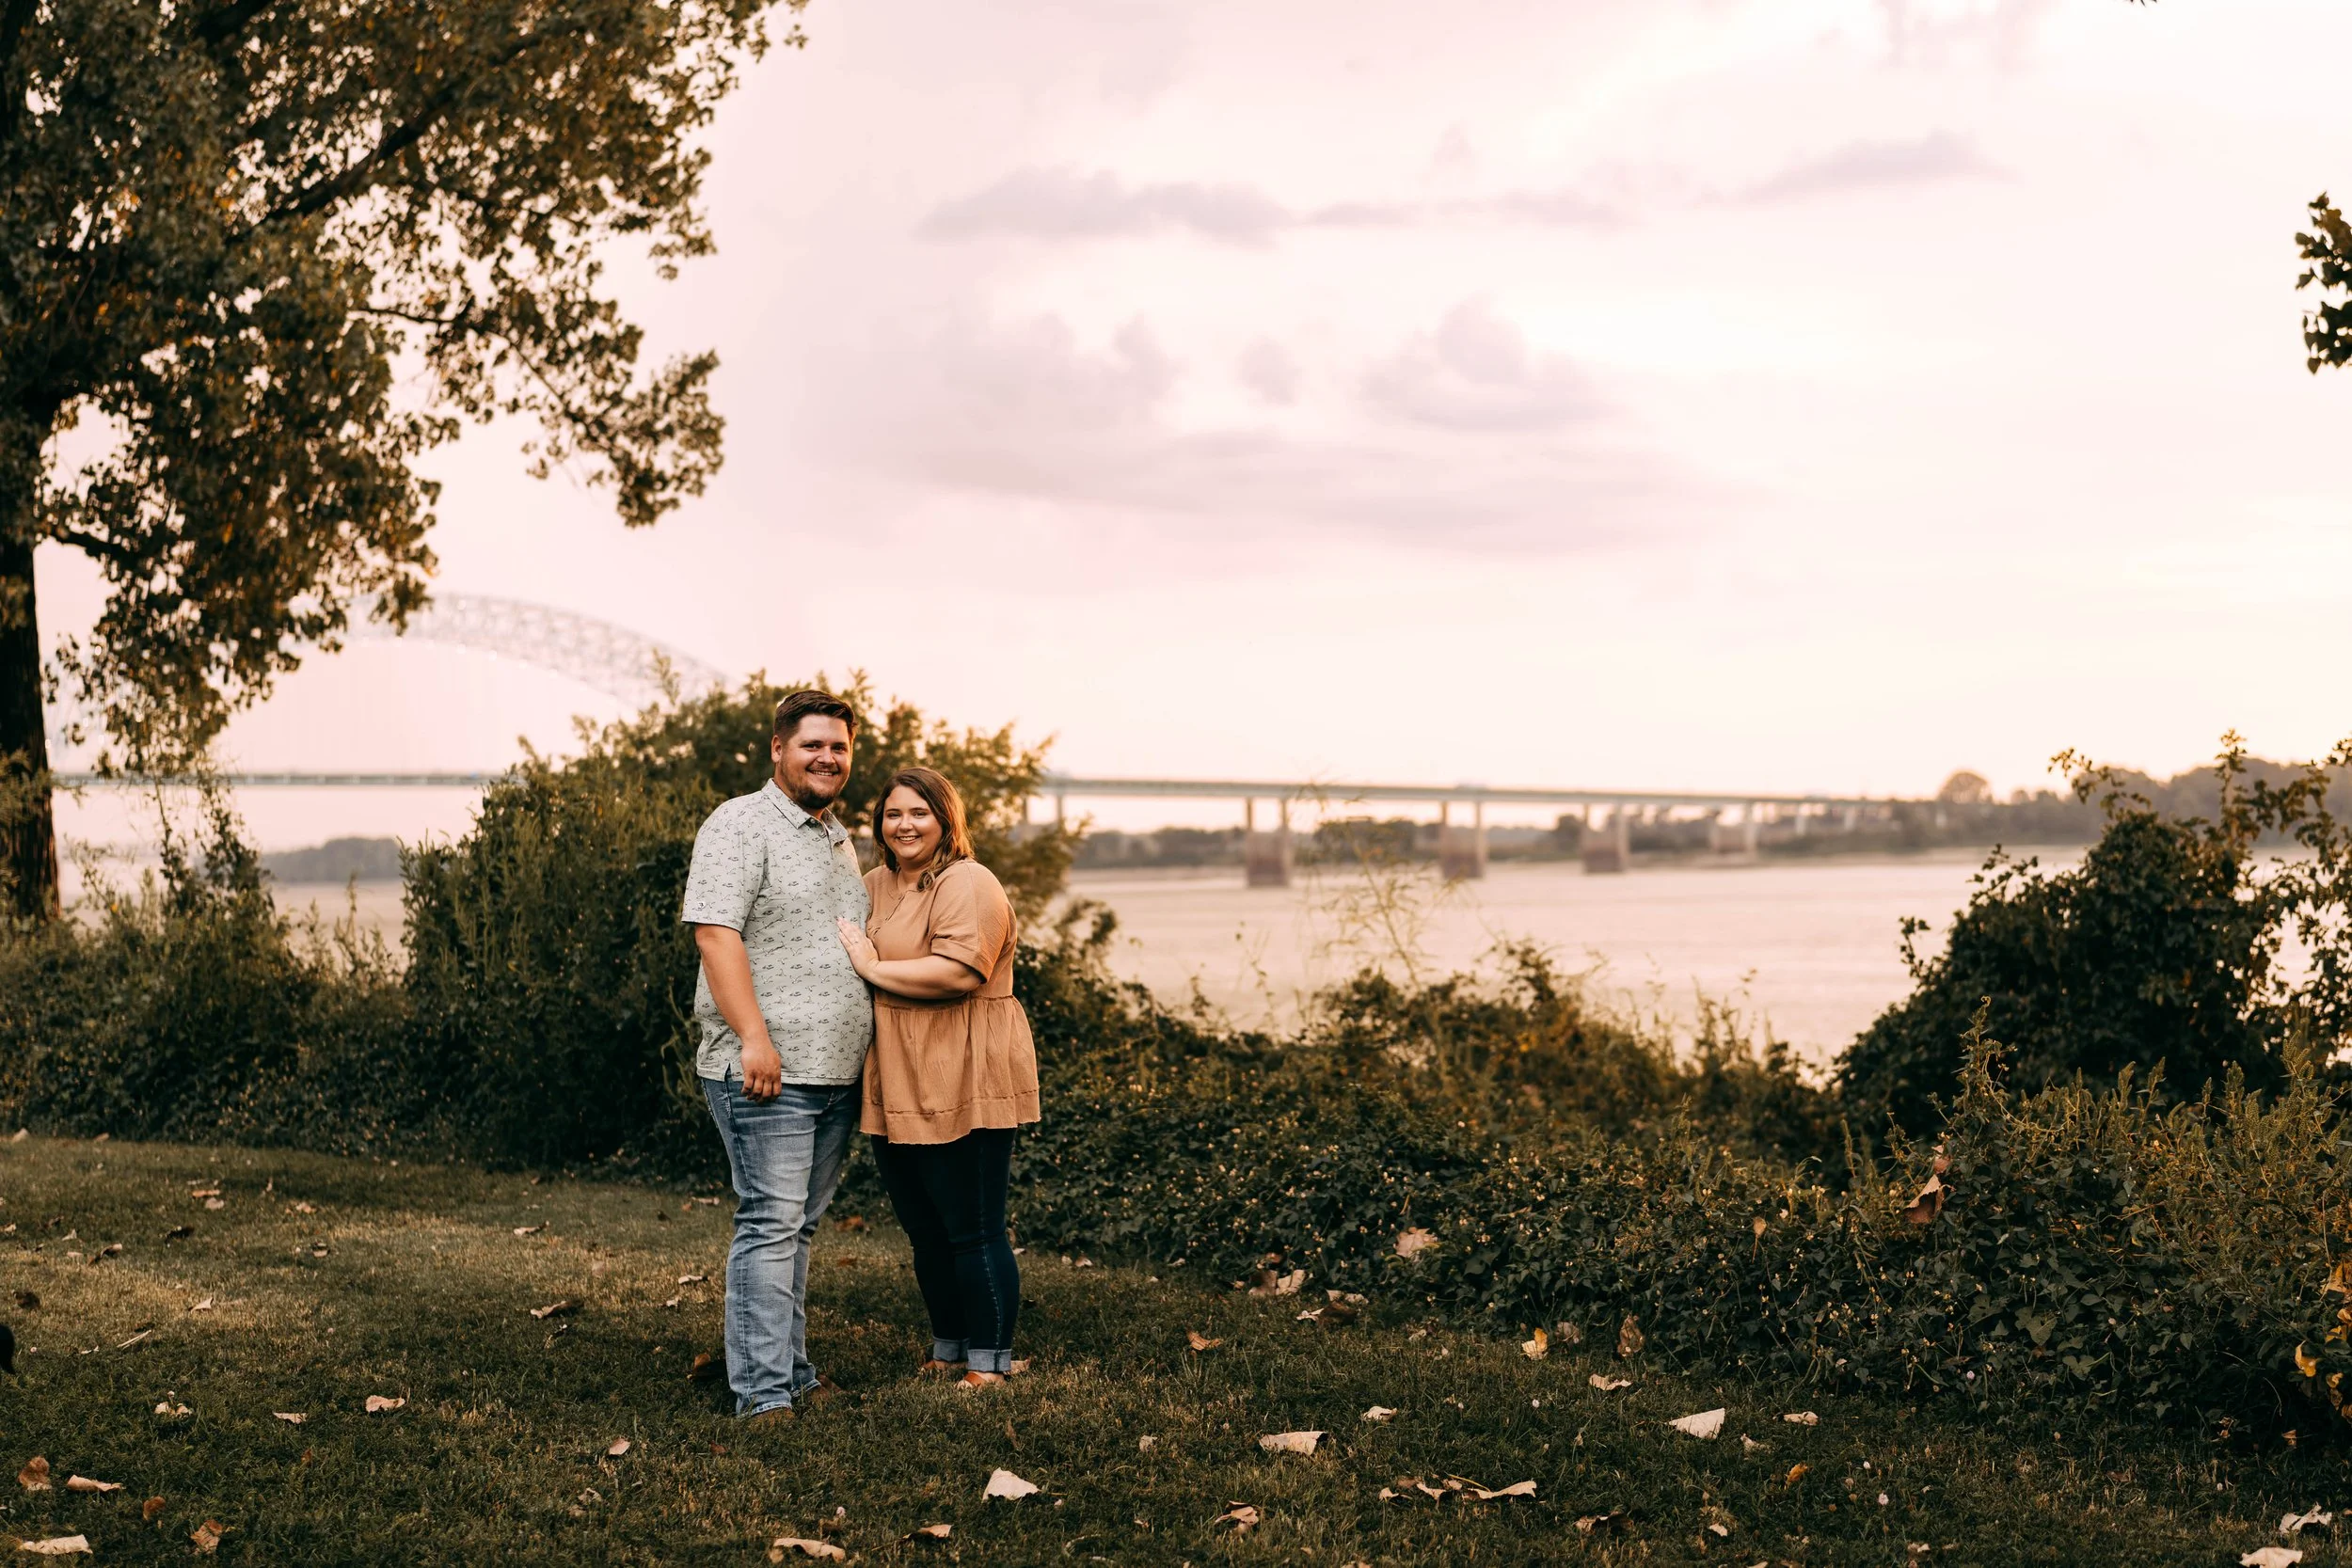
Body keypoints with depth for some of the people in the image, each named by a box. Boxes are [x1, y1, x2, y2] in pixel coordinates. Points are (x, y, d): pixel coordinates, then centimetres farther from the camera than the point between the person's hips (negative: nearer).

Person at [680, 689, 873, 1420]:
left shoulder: (839, 839, 19)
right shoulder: (741, 826, -7)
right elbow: (716, 932, -17)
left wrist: (868, 1046, 21)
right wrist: (754, 1037, -24)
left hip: (836, 1072, 8)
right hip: (766, 1072, -8)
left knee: (799, 1226, 13)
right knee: (770, 1224, -10)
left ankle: (791, 1371, 19)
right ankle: (763, 1394, -8)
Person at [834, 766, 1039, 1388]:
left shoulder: (967, 884, -11)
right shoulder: (875, 885, 16)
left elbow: (960, 971, -25)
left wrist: (874, 968, -16)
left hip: (963, 1087, -9)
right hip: (897, 1091, 9)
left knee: (973, 1232, -3)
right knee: (924, 1231, 16)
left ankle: (988, 1366, 6)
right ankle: (947, 1353, 29)